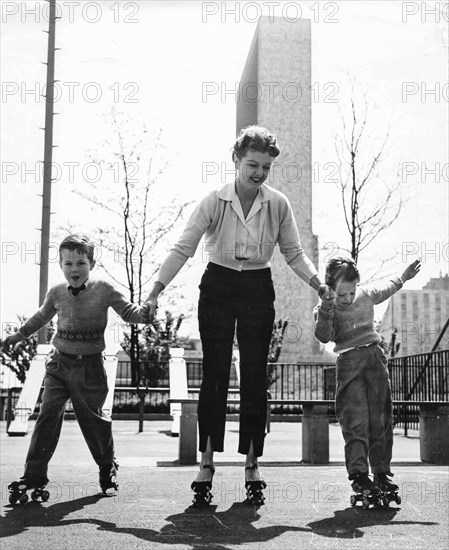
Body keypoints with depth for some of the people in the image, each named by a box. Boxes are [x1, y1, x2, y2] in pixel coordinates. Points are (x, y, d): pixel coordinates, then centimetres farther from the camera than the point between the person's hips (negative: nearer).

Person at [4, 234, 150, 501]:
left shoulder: (104, 290, -6)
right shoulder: (57, 293, 4)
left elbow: (128, 311, -3)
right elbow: (42, 316, 23)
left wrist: (146, 312, -23)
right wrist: (20, 335, 30)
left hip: (90, 367, -2)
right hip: (59, 364, 3)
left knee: (93, 419, 6)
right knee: (48, 415, -5)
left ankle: (108, 465, 29)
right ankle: (34, 474, 2)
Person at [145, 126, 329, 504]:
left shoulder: (278, 204, -1)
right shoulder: (214, 202, -7)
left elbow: (294, 253, 7)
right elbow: (183, 249, -7)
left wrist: (318, 283, -5)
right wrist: (158, 288, -15)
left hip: (258, 291, 1)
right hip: (218, 287, -1)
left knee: (255, 376, 2)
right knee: (215, 373, -3)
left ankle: (252, 462, 11)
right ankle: (207, 461, 4)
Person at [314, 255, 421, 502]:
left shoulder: (367, 294, 7)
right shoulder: (325, 308, -4)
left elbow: (386, 287, 28)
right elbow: (324, 336, -18)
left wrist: (403, 278, 35)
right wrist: (326, 310, -31)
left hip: (375, 356, 4)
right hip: (348, 363, -4)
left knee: (381, 419, 4)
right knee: (355, 421, -10)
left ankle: (381, 473, 10)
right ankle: (358, 474, -8)